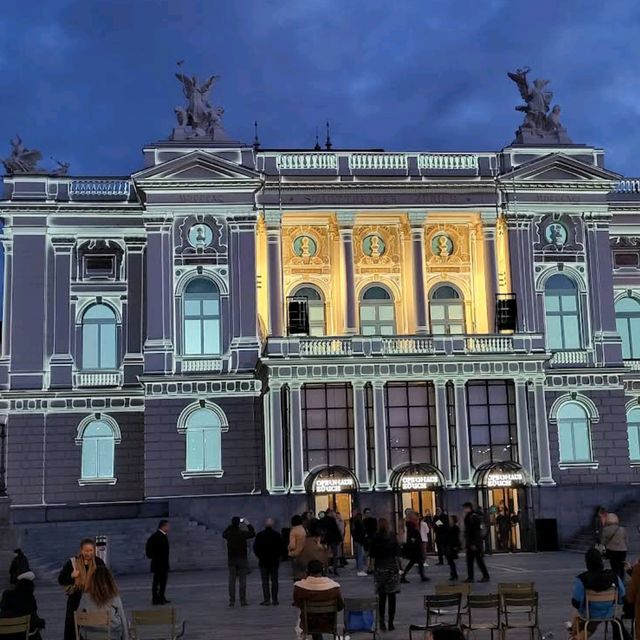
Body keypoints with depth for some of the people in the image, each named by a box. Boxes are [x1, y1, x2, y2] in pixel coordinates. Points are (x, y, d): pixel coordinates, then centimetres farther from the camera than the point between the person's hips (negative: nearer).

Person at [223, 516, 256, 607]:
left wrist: (231, 525, 20)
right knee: (242, 581, 2)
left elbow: (223, 534, 21)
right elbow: (253, 533, 3)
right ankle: (243, 601, 2)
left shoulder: (229, 533, -3)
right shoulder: (243, 533, -12)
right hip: (242, 559, -3)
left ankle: (231, 601, 4)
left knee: (231, 581, 6)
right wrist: (248, 524, 12)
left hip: (231, 560, 3)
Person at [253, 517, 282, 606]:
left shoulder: (260, 535, -6)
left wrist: (260, 556, 9)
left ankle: (266, 599, -3)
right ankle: (274, 599, 6)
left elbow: (255, 547, -4)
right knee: (274, 581, 8)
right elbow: (281, 548, 0)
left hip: (263, 562, -1)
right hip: (275, 562, 2)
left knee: (265, 581, 2)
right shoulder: (277, 535, -3)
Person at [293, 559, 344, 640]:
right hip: (328, 625, 0)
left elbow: (297, 604, -4)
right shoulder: (333, 586, -22)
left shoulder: (299, 587, -23)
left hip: (308, 625, 0)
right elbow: (340, 607, -7)